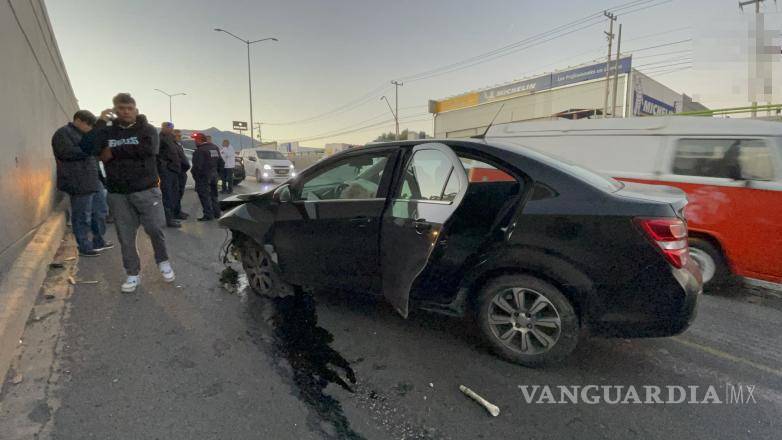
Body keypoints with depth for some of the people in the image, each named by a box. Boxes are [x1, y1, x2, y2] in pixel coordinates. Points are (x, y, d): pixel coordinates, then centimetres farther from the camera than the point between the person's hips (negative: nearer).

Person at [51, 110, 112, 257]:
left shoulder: (82, 134, 23)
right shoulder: (63, 134, -6)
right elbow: (67, 152, -21)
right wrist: (90, 149, -16)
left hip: (94, 181, 9)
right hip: (79, 184, -9)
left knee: (99, 213, 14)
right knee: (82, 217, -2)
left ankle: (98, 241, 27)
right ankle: (84, 247, 7)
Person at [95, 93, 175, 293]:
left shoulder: (147, 129, 3)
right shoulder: (107, 131, 11)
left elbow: (147, 149, -18)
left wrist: (114, 152, -13)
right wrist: (100, 122, -9)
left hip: (146, 190, -2)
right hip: (118, 193, 3)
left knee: (155, 228, -4)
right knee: (125, 235, 6)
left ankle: (163, 261, 22)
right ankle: (133, 274, 17)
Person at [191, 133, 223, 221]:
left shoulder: (200, 151, -18)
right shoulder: (215, 148, 9)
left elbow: (197, 166, -22)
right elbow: (221, 163, 12)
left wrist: (193, 172, -4)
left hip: (203, 177, -8)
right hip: (214, 175, 8)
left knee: (204, 196, -2)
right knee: (213, 195, 17)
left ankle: (208, 214, -2)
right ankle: (216, 213, 22)